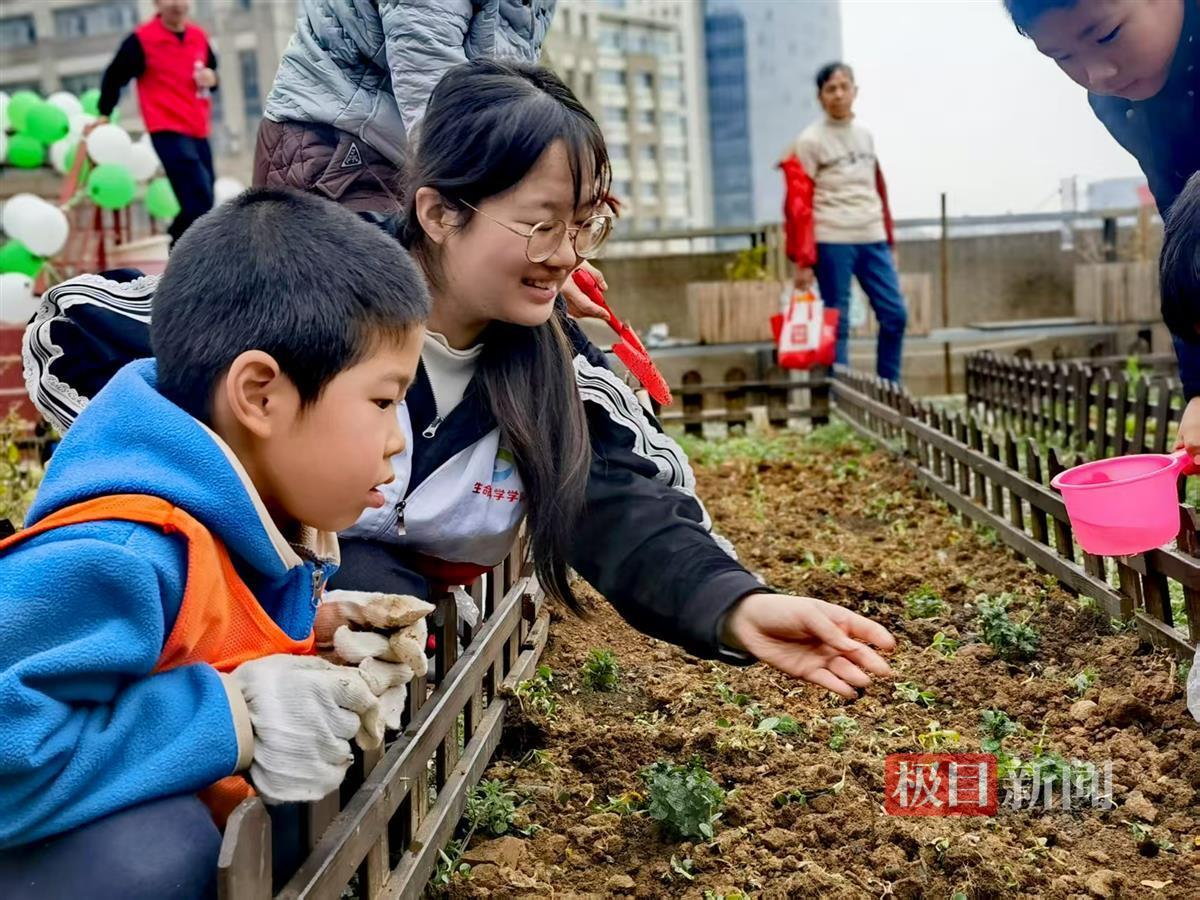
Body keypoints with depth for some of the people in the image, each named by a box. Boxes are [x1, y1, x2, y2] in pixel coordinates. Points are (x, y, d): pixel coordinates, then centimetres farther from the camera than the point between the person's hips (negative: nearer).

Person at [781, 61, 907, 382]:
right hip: (832, 242, -6)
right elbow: (798, 203, -8)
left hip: (873, 239, 6)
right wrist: (803, 259, -13)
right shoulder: (809, 142, -4)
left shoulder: (866, 136, 15)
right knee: (837, 323, -1)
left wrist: (889, 241, 18)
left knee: (895, 315, 3)